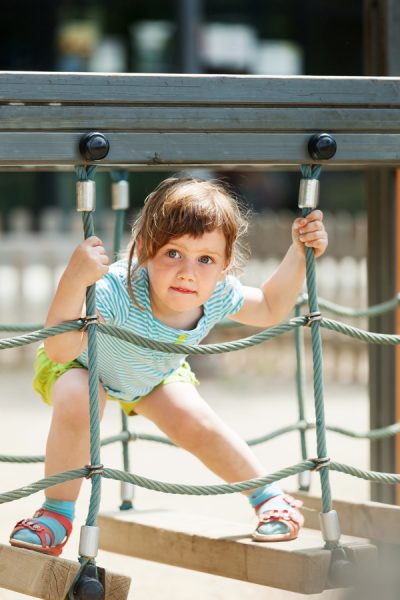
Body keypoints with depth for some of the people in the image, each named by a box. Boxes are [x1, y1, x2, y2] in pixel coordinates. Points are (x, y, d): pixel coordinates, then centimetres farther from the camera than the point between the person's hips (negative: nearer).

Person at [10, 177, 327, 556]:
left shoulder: (218, 296, -31)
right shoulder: (118, 290, -48)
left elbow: (270, 308, -8)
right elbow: (60, 350, -55)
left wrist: (299, 253, -22)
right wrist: (74, 280, -69)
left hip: (154, 376, 4)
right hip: (81, 366, -4)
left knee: (199, 428, -9)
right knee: (76, 405, -32)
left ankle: (267, 497, 16)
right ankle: (56, 514, -14)